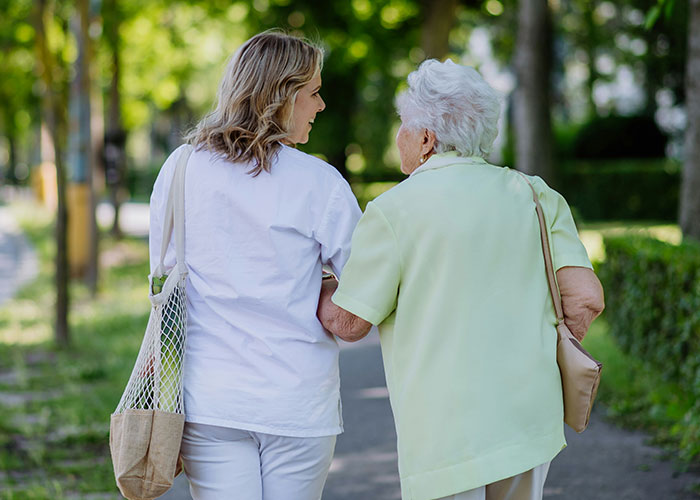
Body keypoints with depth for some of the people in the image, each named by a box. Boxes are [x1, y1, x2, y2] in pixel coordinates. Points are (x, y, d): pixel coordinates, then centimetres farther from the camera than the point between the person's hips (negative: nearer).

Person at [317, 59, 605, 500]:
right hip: (531, 422, 5)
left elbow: (349, 323, -3)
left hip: (446, 434, -5)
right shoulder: (533, 195, 5)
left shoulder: (393, 211, -9)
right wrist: (536, 358, 14)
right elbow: (586, 298, -1)